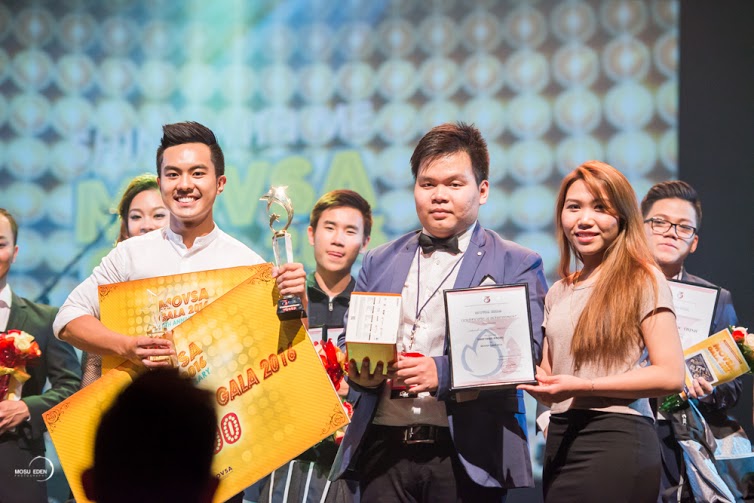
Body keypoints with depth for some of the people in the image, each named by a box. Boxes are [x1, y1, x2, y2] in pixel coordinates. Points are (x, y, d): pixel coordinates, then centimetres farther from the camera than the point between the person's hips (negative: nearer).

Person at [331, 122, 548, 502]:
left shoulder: (516, 265, 3)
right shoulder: (379, 263, 17)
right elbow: (349, 339, 19)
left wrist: (444, 372, -22)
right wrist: (358, 371, -5)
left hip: (467, 456, -3)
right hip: (384, 446, 3)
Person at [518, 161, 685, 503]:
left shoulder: (643, 279, -3)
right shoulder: (559, 293, 16)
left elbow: (670, 376, -11)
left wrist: (584, 386, -17)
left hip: (616, 438, -6)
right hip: (561, 439, 6)